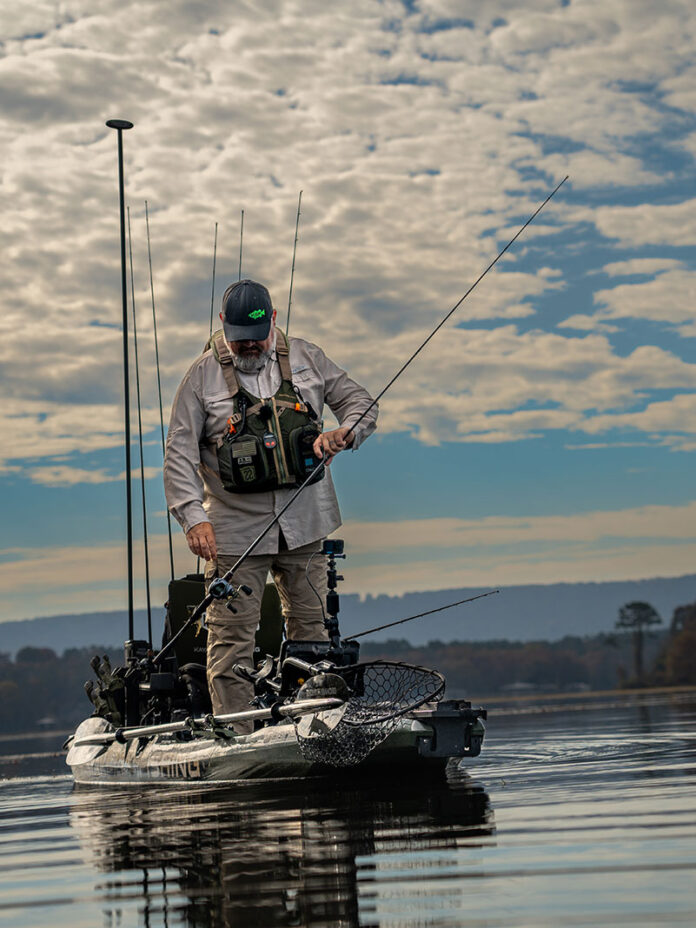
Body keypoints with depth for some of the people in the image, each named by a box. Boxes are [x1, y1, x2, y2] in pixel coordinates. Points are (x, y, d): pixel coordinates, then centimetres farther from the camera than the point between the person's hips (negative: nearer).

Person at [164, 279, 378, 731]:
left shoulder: (306, 359, 6)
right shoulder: (203, 376, -1)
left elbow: (360, 401, 10)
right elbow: (180, 452, -4)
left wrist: (344, 433, -14)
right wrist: (193, 516, -17)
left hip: (304, 523, 3)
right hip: (235, 530, -3)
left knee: (310, 628, 9)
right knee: (232, 635, -7)